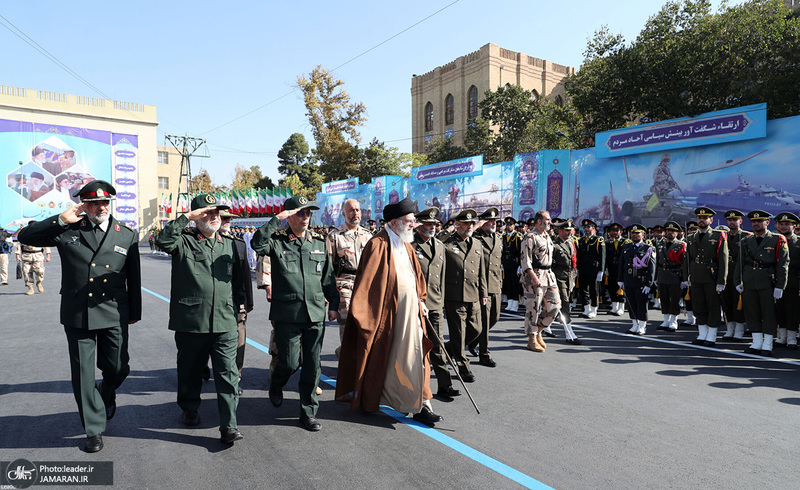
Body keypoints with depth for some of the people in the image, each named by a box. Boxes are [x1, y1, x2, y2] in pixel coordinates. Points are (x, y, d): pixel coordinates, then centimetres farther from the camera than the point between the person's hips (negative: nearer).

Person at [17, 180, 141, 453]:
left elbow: (134, 277, 7)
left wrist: (135, 312, 11)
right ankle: (94, 430, 24)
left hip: (114, 315, 0)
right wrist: (61, 219, -11)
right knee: (83, 375, 8)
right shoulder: (67, 231, 1)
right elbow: (26, 237, 0)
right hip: (77, 315, 0)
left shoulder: (127, 235, 2)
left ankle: (106, 396, 46)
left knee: (118, 368, 10)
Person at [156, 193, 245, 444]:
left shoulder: (230, 245, 13)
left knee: (228, 374, -2)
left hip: (225, 323, 2)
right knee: (191, 371, 16)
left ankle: (228, 426, 3)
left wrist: (236, 312, 14)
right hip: (191, 322, -1)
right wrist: (187, 217, -18)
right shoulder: (184, 242, 2)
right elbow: (162, 240, -21)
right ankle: (190, 410, 40)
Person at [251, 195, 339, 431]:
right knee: (289, 363, 1)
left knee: (312, 366, 7)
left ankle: (308, 412, 22)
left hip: (316, 314, 3)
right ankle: (276, 384, 37)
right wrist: (276, 220, -21)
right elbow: (257, 243, -23)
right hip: (287, 314, -3)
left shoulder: (319, 243, 12)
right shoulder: (277, 241, 0)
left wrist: (333, 305, 11)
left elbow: (328, 277, 15)